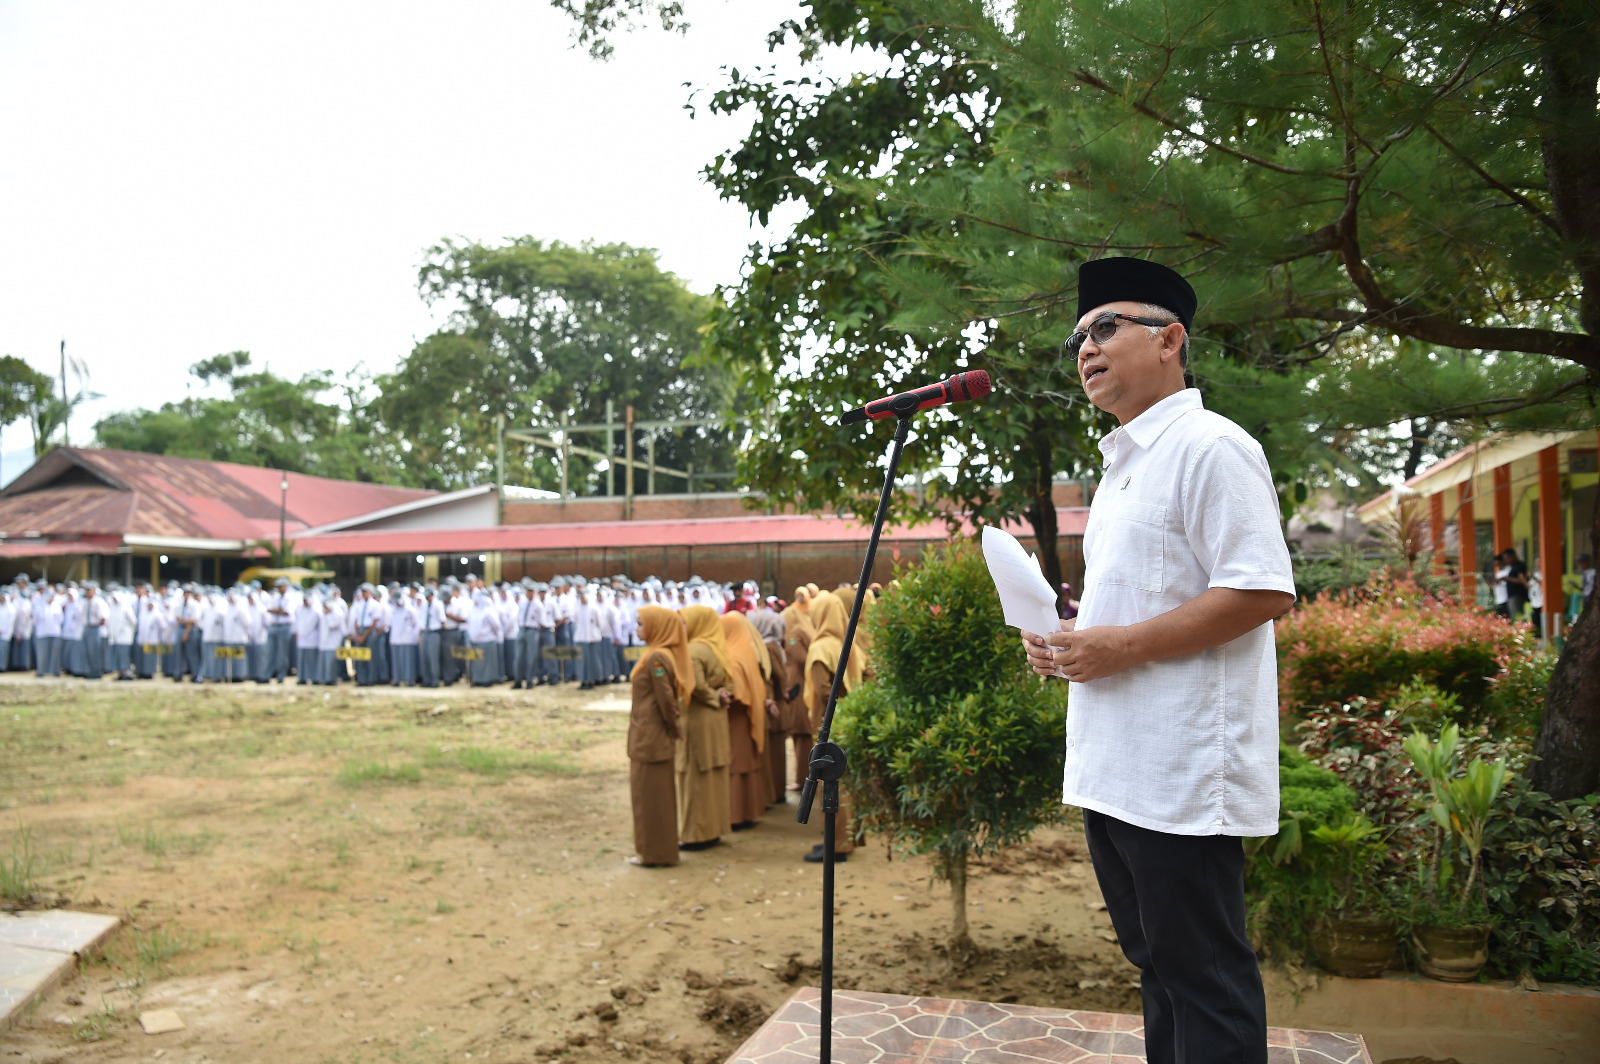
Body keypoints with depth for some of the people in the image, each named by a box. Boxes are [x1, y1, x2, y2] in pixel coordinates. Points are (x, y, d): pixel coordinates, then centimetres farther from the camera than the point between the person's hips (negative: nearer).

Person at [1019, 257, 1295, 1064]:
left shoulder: (1209, 447, -10)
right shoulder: (1121, 466, 19)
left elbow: (1262, 592, -18)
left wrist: (1123, 646, -20)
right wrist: (1070, 640, 8)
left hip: (1182, 775, -9)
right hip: (1112, 768, 10)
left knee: (1202, 981, 1)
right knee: (1155, 965, 20)